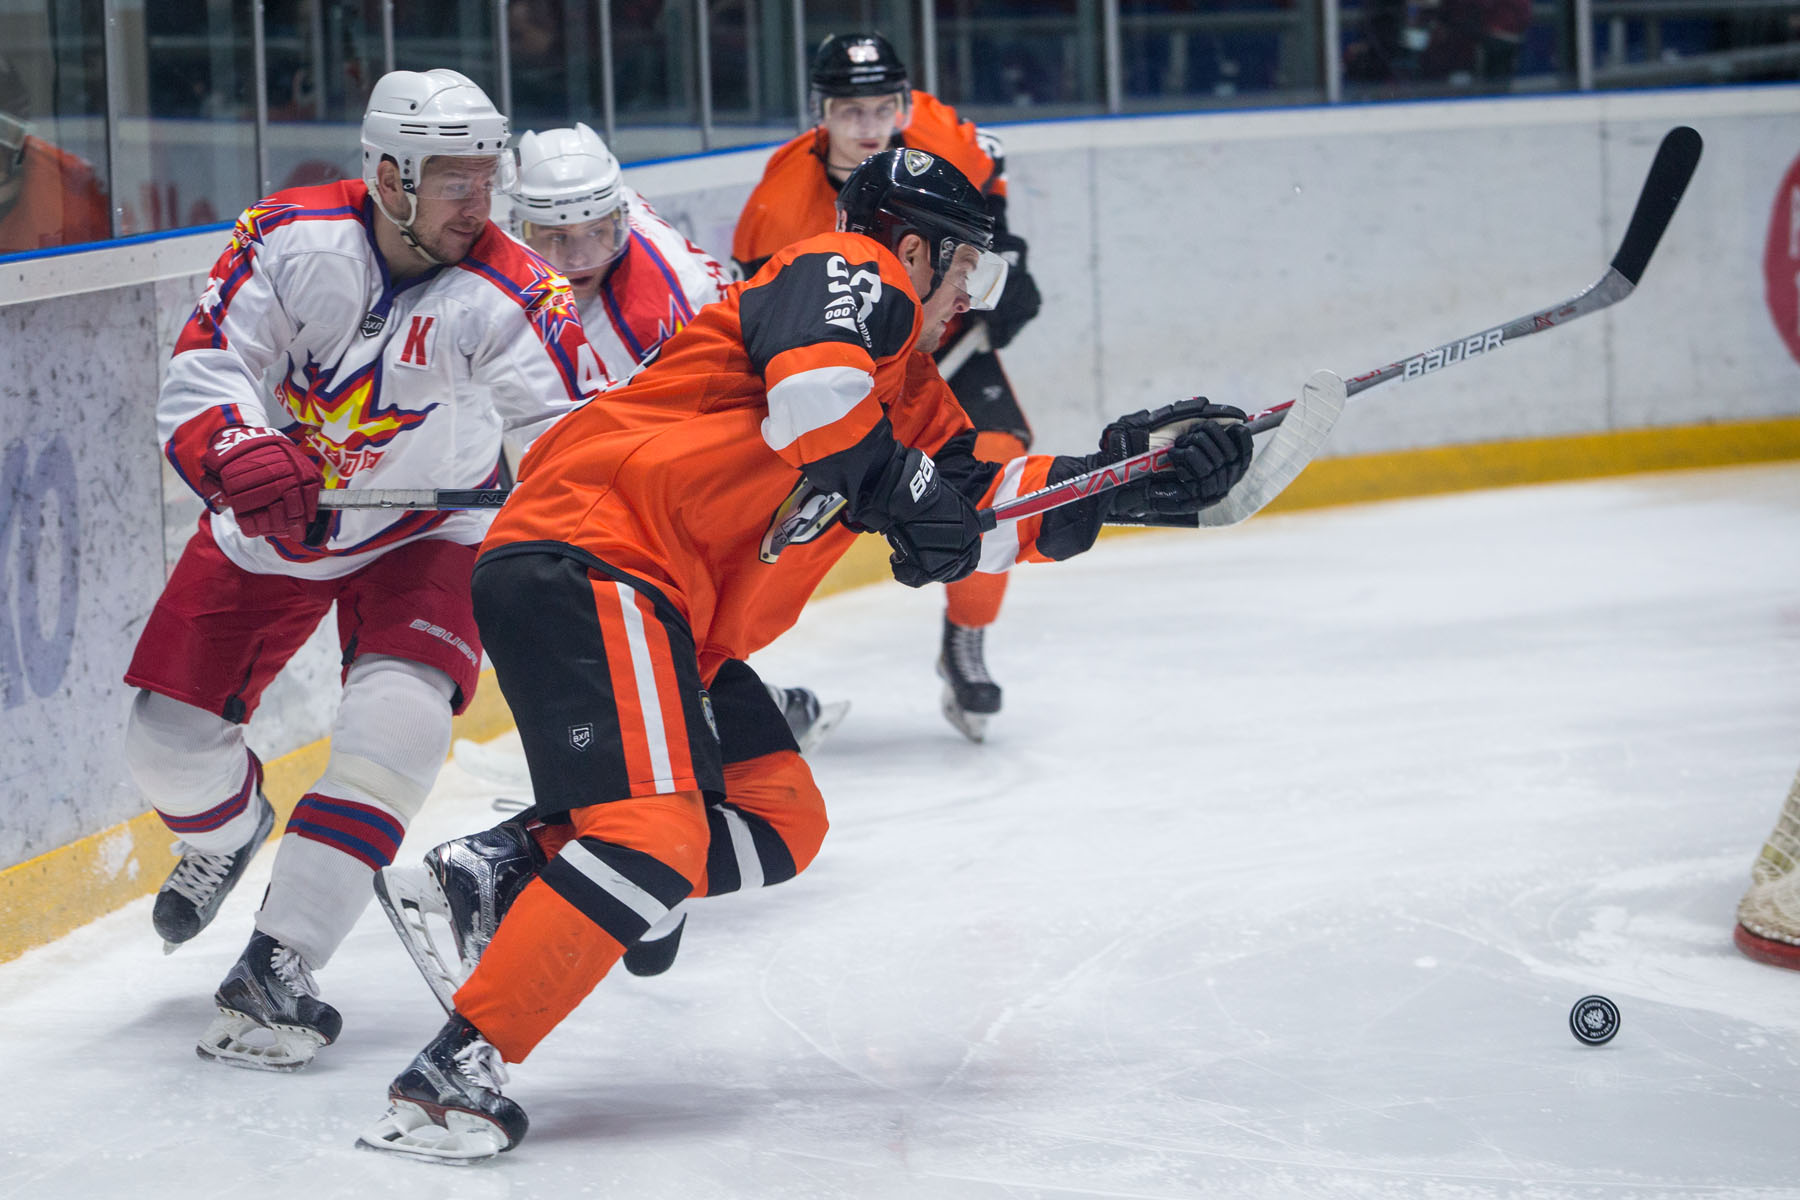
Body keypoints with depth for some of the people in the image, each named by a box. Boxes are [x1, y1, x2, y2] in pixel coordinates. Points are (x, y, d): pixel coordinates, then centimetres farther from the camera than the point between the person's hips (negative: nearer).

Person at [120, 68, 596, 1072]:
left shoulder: (512, 298, -22)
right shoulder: (290, 237, -17)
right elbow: (204, 369, -18)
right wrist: (243, 457, -38)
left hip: (424, 535, -2)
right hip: (269, 524, 2)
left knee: (397, 723, -25)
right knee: (170, 738, 3)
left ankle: (277, 966, -20)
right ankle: (230, 832, 42)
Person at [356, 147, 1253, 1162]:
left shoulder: (902, 383, 24)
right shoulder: (852, 275, -5)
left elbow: (977, 503, 22)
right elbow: (809, 376, -27)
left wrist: (1127, 472, 14)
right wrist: (895, 486, -22)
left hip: (674, 614, 11)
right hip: (582, 562, -11)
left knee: (780, 824, 13)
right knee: (658, 833, -22)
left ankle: (514, 885, 6)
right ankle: (456, 1068, -24)